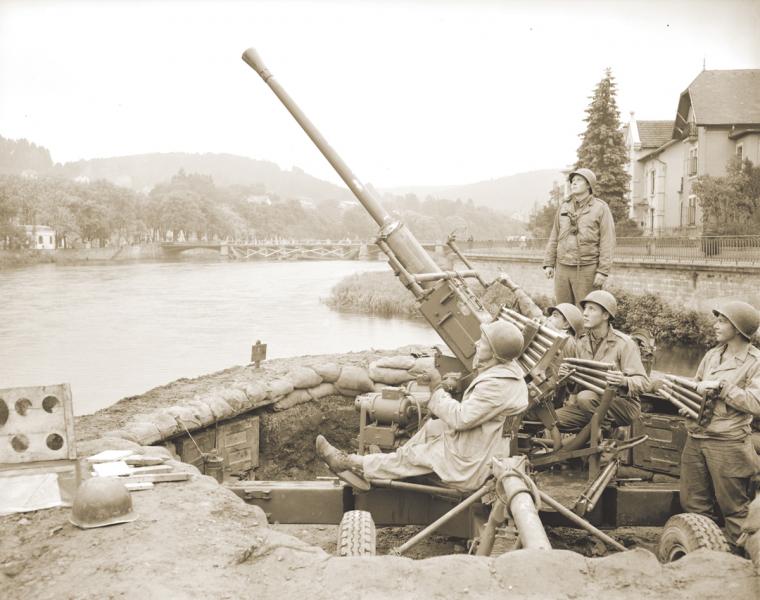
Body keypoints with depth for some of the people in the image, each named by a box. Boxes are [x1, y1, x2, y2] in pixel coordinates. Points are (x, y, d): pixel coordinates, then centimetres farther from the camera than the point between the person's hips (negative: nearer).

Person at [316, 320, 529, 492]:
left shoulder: (498, 385, -30)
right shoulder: (502, 370, 3)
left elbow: (461, 417, -28)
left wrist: (437, 390, -17)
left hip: (468, 467, -9)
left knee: (411, 456, -1)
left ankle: (351, 463, 12)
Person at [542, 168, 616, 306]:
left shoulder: (600, 208, 0)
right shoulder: (563, 207, 15)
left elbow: (607, 241, -6)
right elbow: (554, 237, 17)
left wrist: (603, 271, -12)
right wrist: (548, 263, 10)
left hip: (587, 269, -5)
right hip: (562, 268, 5)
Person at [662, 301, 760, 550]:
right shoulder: (712, 355, 13)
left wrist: (721, 386, -18)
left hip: (727, 444, -7)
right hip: (696, 439, 7)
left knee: (733, 507, 4)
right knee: (692, 503, 13)